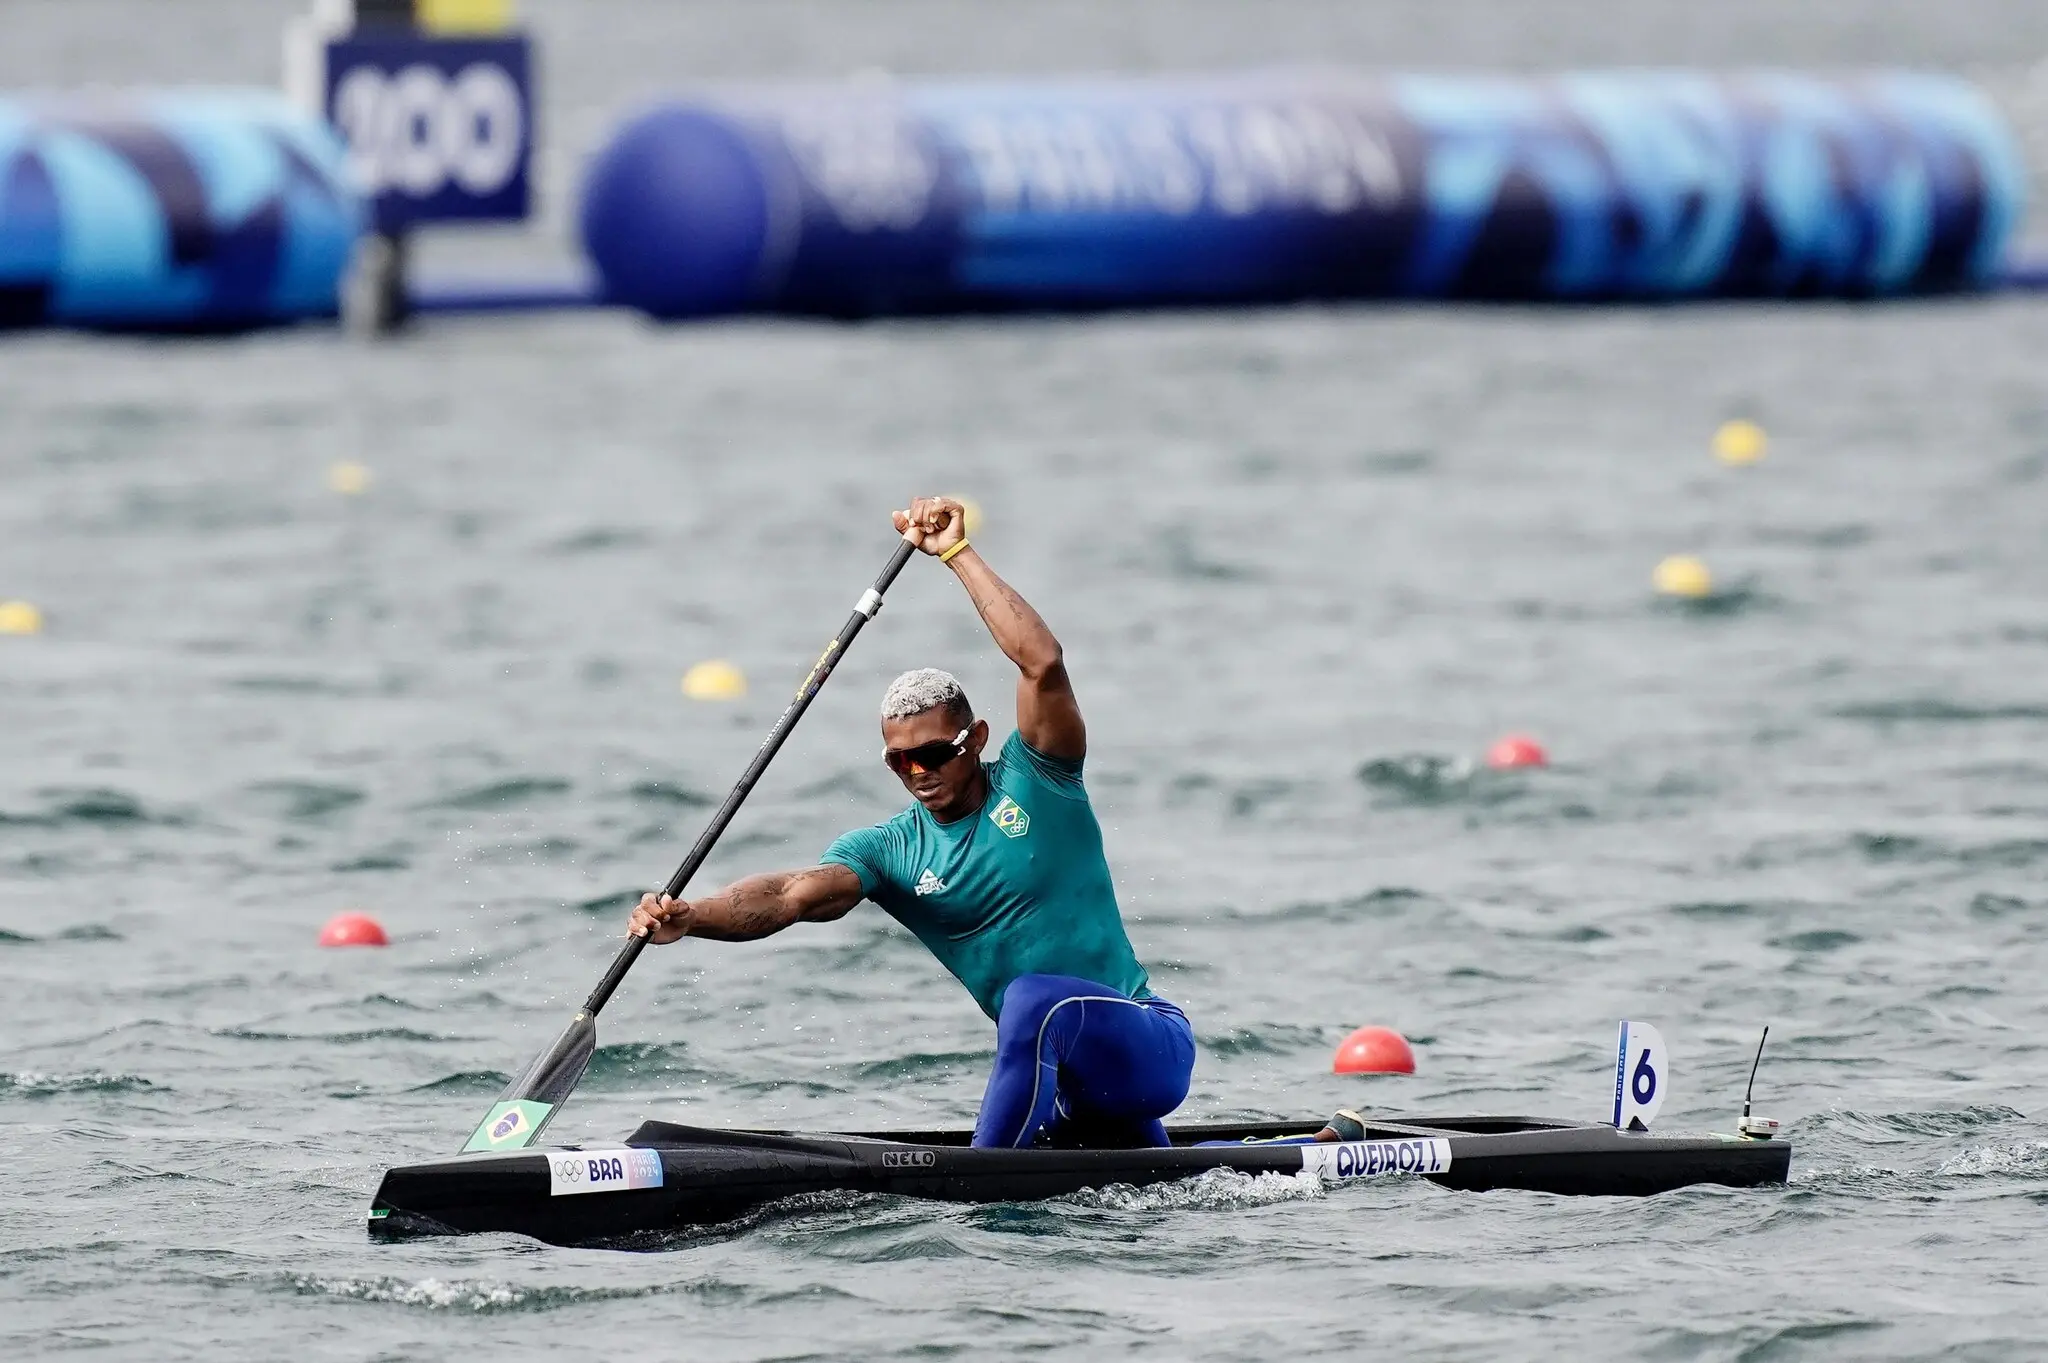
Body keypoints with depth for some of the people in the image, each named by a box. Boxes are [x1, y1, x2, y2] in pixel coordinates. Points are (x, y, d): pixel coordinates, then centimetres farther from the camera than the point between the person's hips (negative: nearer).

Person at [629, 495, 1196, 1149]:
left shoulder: (1034, 780, -5)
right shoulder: (889, 850, 4)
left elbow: (1042, 661, -22)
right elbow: (794, 894, -14)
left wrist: (957, 552, -18)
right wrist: (688, 918, -33)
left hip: (1152, 1050, -6)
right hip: (1063, 1083, 6)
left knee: (1038, 997, -33)